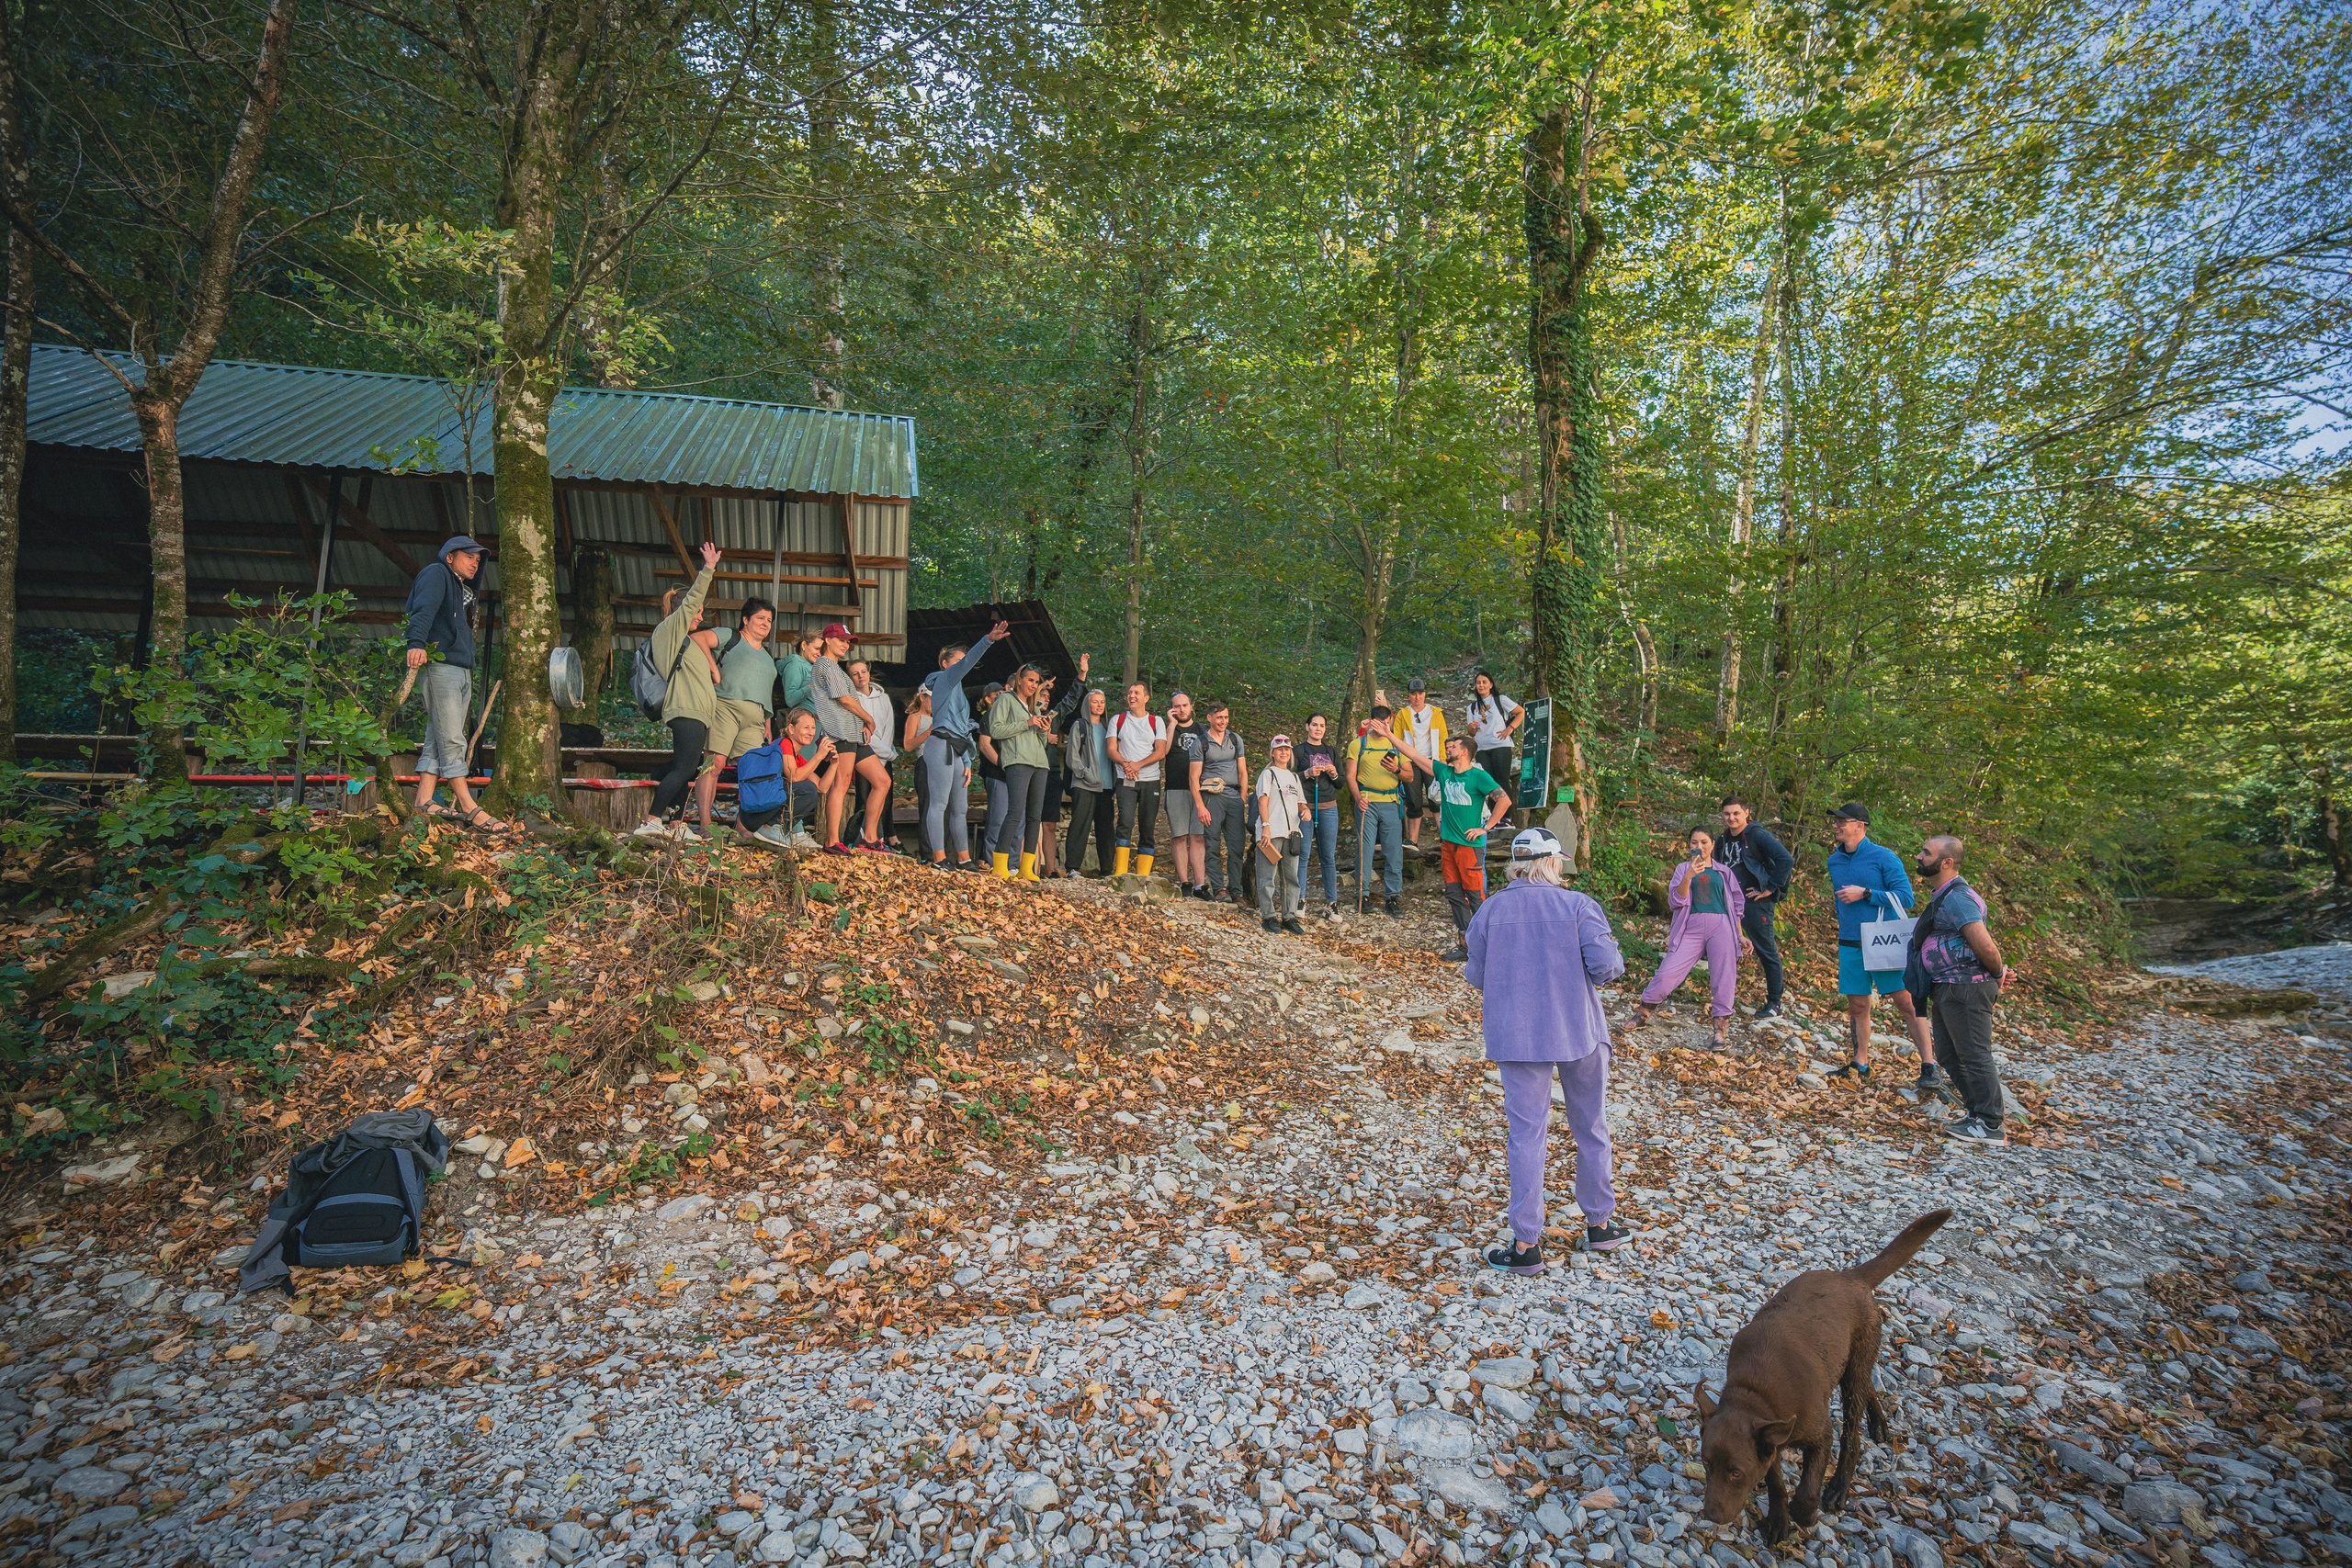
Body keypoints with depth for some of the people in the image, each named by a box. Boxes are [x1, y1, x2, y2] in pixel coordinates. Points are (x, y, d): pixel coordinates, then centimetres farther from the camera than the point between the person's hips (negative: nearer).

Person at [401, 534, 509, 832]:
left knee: (439, 741, 5)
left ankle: (424, 802, 5)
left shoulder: (463, 590, 27)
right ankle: (469, 808, -14)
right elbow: (423, 610, -17)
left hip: (462, 672, 9)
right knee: (451, 740, -10)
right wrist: (417, 644, -33)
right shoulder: (436, 574, 0)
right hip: (439, 666, -9)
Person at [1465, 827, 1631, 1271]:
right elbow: (1606, 965, -16)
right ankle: (1600, 1224, 32)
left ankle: (1526, 1244, 7)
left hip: (1517, 1036, 0)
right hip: (1579, 1032, 0)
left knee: (1526, 1134, 5)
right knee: (1591, 1129, 18)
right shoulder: (1579, 906, -8)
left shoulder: (1488, 911, -3)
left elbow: (1476, 978, 0)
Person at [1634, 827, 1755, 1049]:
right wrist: (1688, 876, -17)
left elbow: (1735, 907, 21)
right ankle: (1642, 1013, 7)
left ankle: (1722, 1028, 5)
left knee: (1723, 979, -5)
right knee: (1667, 972, -9)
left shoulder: (1724, 872, 16)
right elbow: (1676, 901, -2)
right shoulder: (1683, 869, 11)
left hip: (1721, 927, 1)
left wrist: (1740, 936, 14)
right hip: (1691, 928, -1)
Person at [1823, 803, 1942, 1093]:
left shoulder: (1884, 857, -8)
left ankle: (1929, 1068, -1)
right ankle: (1860, 1066, 21)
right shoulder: (1834, 860, 9)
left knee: (1907, 1002, -6)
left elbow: (1905, 897, -12)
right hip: (1850, 945, 5)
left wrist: (1865, 894, -18)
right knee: (1857, 1007, 10)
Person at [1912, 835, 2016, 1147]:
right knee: (1949, 1054, 17)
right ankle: (1976, 1111, 29)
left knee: (1975, 1056, -3)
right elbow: (1981, 942, 25)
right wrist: (1999, 972, 17)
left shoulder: (1957, 899, -19)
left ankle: (1990, 1128, 4)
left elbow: (1986, 946, -25)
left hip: (1965, 989, -11)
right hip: (1946, 990, 11)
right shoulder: (1941, 897, 14)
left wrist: (1998, 973, -7)